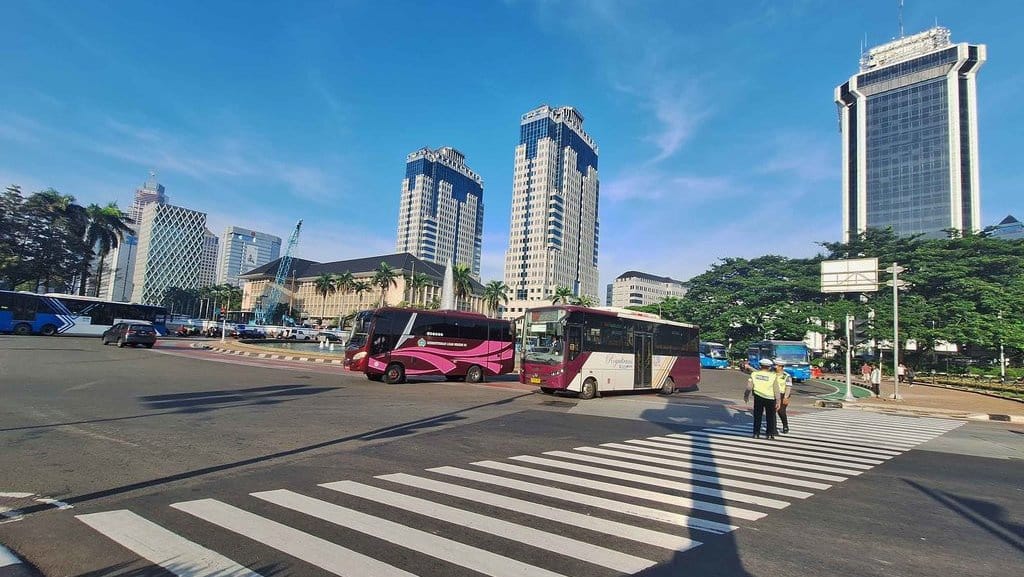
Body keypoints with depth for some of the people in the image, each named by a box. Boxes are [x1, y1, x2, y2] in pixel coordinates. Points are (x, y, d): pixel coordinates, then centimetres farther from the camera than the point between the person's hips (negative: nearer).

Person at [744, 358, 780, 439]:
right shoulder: (772, 376, -10)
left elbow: (749, 386, 0)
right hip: (770, 398, -1)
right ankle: (770, 433, 15)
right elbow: (776, 390, -9)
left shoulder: (754, 374, -4)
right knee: (770, 416, 12)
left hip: (758, 397, 2)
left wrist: (746, 396, 14)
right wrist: (778, 401, -2)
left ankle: (756, 433, 11)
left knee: (757, 416, 10)